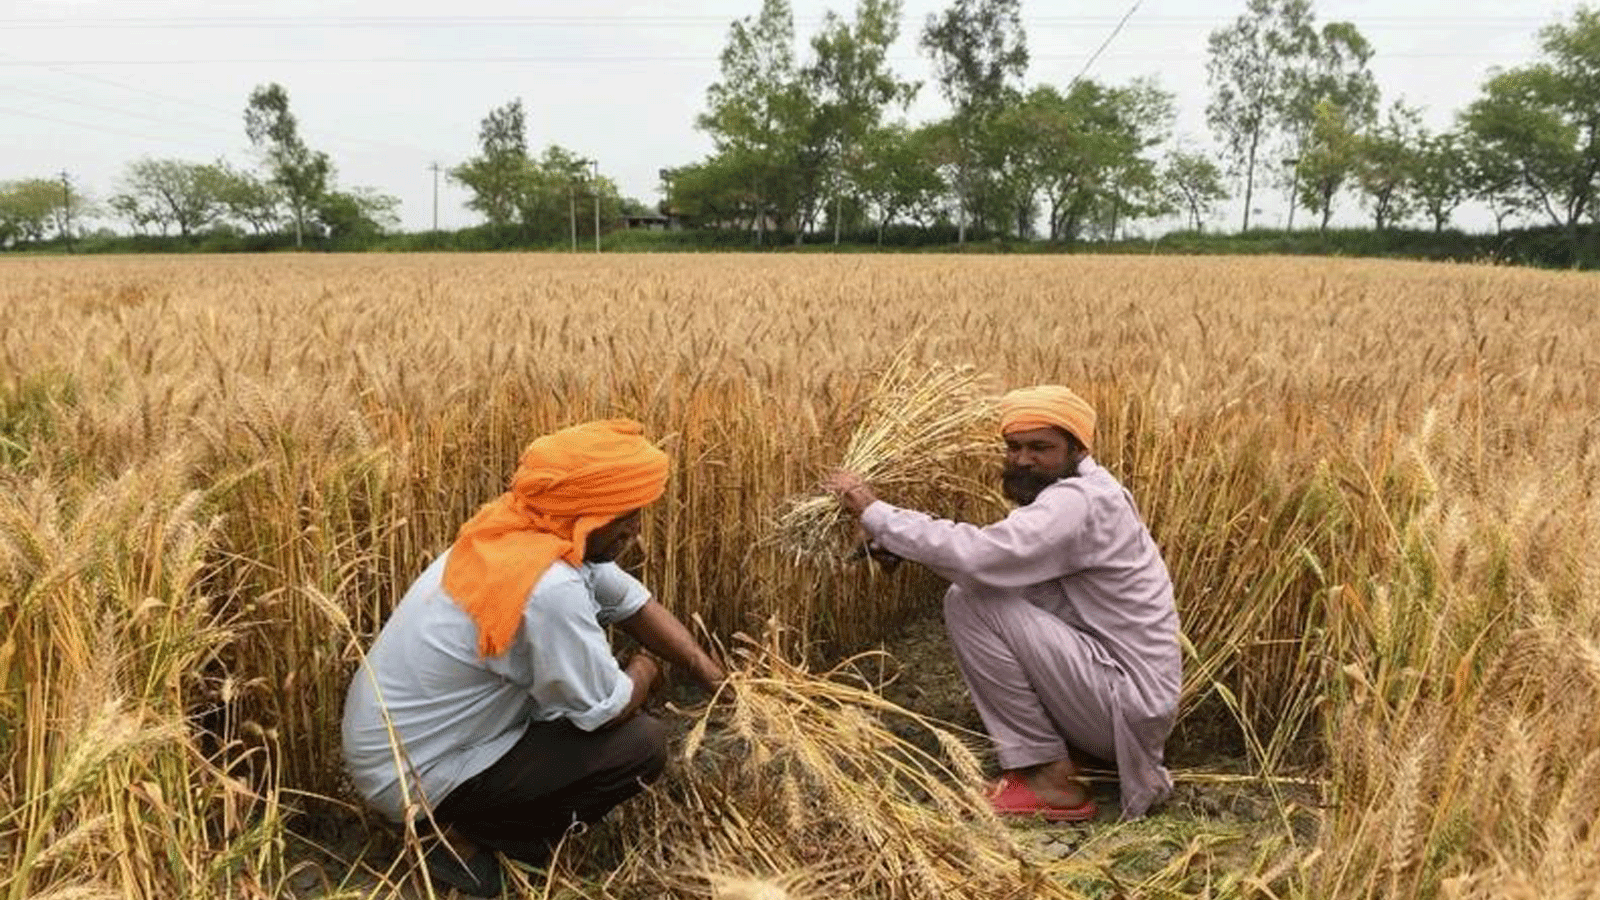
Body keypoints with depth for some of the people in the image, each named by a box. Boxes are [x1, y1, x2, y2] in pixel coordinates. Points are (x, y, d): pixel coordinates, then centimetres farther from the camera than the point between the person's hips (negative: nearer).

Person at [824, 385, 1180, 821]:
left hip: (1131, 702, -10)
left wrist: (873, 511, -22)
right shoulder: (1072, 495, 11)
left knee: (973, 602, -18)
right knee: (971, 587, 9)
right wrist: (895, 541, -5)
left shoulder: (1081, 502, -21)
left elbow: (977, 556, -33)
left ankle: (1049, 779, -7)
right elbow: (993, 560, 8)